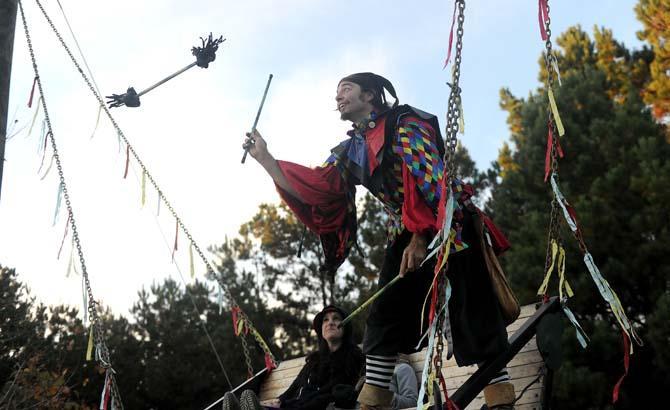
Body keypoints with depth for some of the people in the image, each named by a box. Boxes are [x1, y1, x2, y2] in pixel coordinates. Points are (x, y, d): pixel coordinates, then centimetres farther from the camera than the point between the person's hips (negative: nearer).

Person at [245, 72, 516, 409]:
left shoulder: (404, 123, -5)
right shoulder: (350, 151, 14)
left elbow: (426, 176, -17)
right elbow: (313, 190, 6)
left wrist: (420, 237, -24)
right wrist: (265, 158, 4)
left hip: (447, 225, -7)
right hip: (405, 234, 7)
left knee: (470, 314, -10)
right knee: (384, 317, -1)